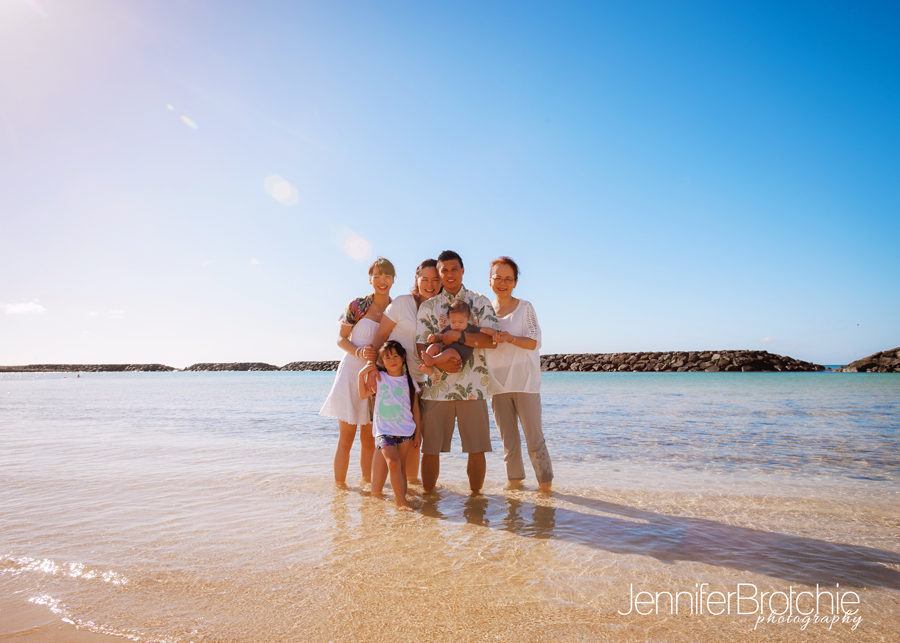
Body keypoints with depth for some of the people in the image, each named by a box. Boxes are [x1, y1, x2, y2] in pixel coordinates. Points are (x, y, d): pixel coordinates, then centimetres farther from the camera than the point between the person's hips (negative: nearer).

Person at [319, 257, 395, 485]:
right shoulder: (357, 306, -4)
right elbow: (341, 338, 0)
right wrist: (358, 351, -18)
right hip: (352, 372, -2)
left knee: (369, 438, 11)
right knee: (346, 437, 0)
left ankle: (367, 481, 24)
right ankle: (339, 485, 11)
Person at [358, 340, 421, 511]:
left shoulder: (408, 380, 8)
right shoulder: (379, 378, 5)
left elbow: (415, 407, 14)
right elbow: (363, 395, 7)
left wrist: (418, 430, 14)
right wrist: (361, 374, -3)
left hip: (406, 430, 2)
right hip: (384, 430, -2)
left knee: (401, 467, 4)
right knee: (393, 462, -18)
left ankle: (401, 499, 11)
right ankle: (401, 501, -15)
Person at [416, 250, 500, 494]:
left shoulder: (480, 302, 9)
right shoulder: (428, 306, 12)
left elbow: (493, 339, -4)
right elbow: (420, 345, 3)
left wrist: (460, 336, -13)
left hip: (473, 386, 0)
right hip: (437, 385, 1)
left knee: (476, 448, 2)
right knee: (430, 448, 3)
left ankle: (476, 495, 19)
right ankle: (427, 496, 19)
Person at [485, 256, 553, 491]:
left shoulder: (525, 307, -1)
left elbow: (534, 342, -8)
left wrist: (511, 338, -23)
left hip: (524, 381, -3)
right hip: (497, 382, 3)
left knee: (534, 437, -2)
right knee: (508, 438, 10)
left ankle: (545, 481, 9)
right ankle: (515, 478, 24)